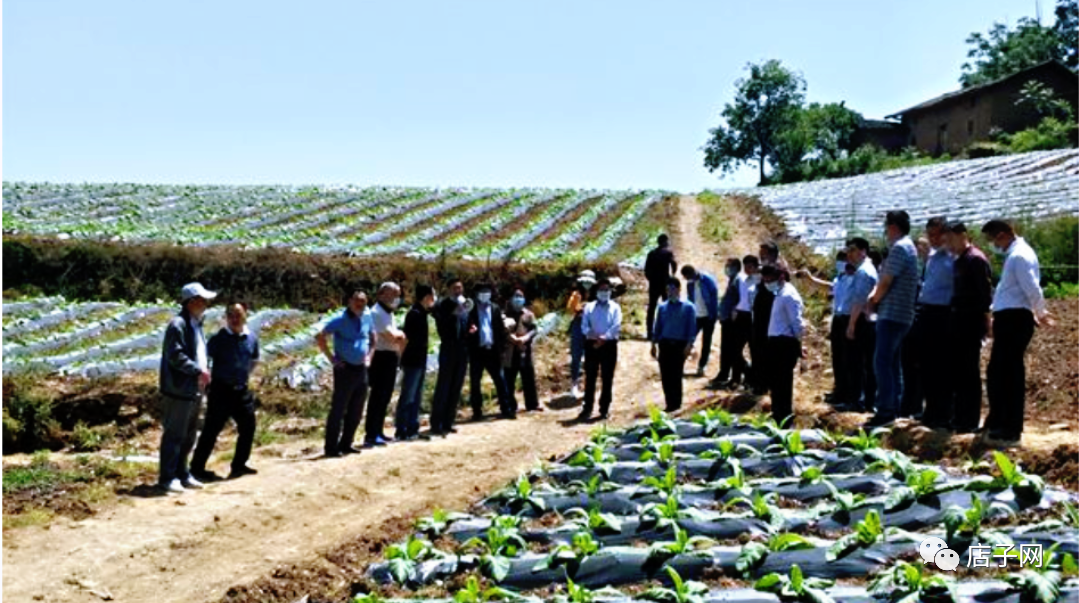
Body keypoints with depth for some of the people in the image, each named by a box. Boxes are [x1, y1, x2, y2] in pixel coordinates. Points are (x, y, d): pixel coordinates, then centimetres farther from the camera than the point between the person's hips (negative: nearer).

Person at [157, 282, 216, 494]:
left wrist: (205, 370, 8)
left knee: (188, 436, 17)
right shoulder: (178, 325, -14)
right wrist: (198, 370, -22)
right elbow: (176, 356, -23)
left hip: (195, 391, 10)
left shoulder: (196, 325, 17)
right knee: (174, 435, -3)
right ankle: (167, 478, 5)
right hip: (178, 390, -10)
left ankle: (181, 474, 28)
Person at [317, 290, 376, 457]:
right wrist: (331, 358, -12)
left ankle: (346, 444, 22)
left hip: (361, 369, 6)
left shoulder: (367, 318, 5)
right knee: (338, 409, -3)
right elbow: (320, 337, -12)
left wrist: (369, 356, 9)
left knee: (356, 411, 11)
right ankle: (331, 447, 4)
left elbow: (372, 338, 21)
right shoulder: (340, 320, -11)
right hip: (345, 369, -6)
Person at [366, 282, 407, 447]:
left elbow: (399, 336, 18)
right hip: (382, 357, -9)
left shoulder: (388, 313, 18)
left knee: (385, 396, 13)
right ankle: (371, 435, -4)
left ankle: (378, 432, 19)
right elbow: (390, 336, -18)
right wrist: (400, 335, 2)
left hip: (391, 357, 9)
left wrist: (399, 336, -4)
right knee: (378, 396, -7)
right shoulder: (377, 313, -13)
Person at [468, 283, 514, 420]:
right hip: (477, 350, -2)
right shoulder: (471, 309, 1)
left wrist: (501, 346, -1)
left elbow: (501, 328, 6)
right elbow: (467, 328, -3)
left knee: (500, 379, 3)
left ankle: (506, 409, 7)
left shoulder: (496, 309, 10)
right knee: (475, 382, 4)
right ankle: (477, 412, 11)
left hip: (493, 350, 2)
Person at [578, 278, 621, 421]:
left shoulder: (615, 307, 5)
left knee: (607, 379, 3)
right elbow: (585, 326, 0)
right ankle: (587, 409, 6)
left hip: (609, 345, -1)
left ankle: (604, 409, 10)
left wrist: (604, 338, -19)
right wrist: (593, 335, -20)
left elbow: (616, 327, -7)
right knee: (590, 378, 2)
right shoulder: (589, 307, 10)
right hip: (592, 345, 1)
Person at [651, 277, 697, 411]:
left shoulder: (688, 307, 1)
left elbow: (692, 328, -3)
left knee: (675, 375, -3)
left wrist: (689, 345, -11)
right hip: (665, 344, 4)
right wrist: (654, 343, 7)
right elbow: (658, 326, 14)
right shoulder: (662, 307, 13)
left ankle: (676, 404, 6)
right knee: (665, 375, 2)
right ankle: (670, 404, 10)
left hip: (679, 345, -4)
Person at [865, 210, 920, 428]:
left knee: (882, 361, -12)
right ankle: (893, 408, 16)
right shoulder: (907, 246, 19)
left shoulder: (899, 248, -14)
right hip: (900, 314, 10)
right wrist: (875, 296, 3)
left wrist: (875, 299, 0)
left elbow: (886, 282, -17)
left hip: (892, 314, -10)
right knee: (893, 362, 13)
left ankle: (885, 411, -14)